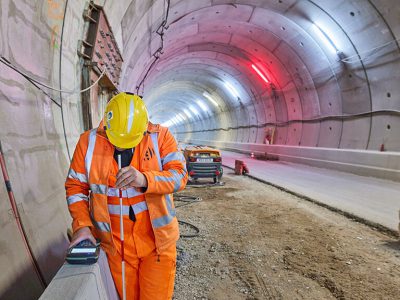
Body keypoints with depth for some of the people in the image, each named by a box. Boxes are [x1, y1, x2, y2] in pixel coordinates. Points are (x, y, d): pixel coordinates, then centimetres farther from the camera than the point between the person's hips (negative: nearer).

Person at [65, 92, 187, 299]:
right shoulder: (88, 141, -3)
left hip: (157, 238, -1)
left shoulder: (160, 136, -8)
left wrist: (145, 180, -32)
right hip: (116, 243, 2)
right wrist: (82, 225, -9)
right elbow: (75, 187, 3)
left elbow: (180, 175, -15)